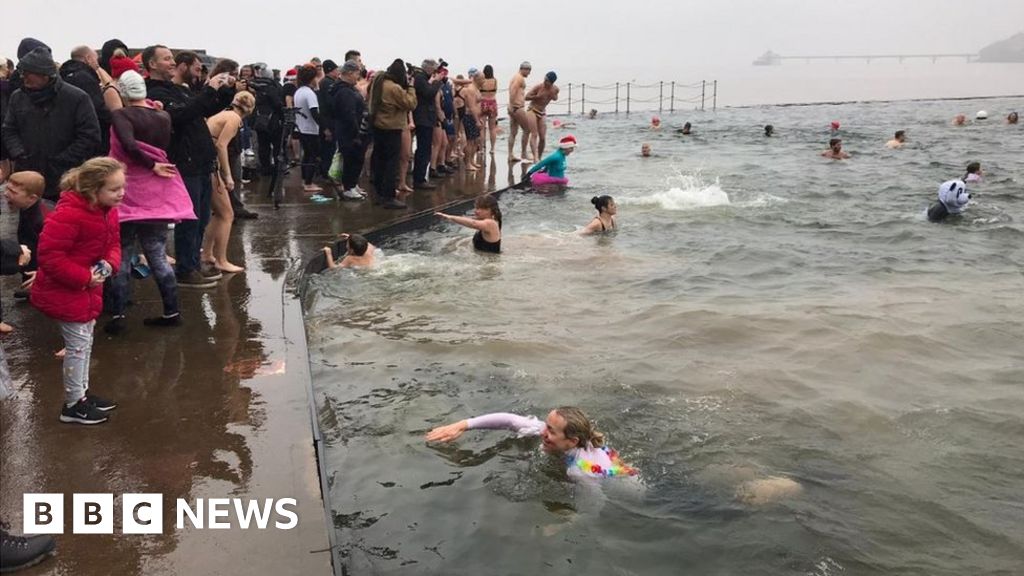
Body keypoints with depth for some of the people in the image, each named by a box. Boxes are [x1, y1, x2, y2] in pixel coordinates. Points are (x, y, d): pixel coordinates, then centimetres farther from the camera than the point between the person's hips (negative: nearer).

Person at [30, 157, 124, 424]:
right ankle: (73, 405, 14)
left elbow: (113, 242, 10)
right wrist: (84, 278, -26)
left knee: (85, 342, 19)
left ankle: (81, 393, 34)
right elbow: (49, 255, -28)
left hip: (88, 288, 9)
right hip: (64, 291, -9)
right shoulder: (69, 214, -30)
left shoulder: (107, 210, -1)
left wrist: (110, 263, -12)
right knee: (78, 344, 0)